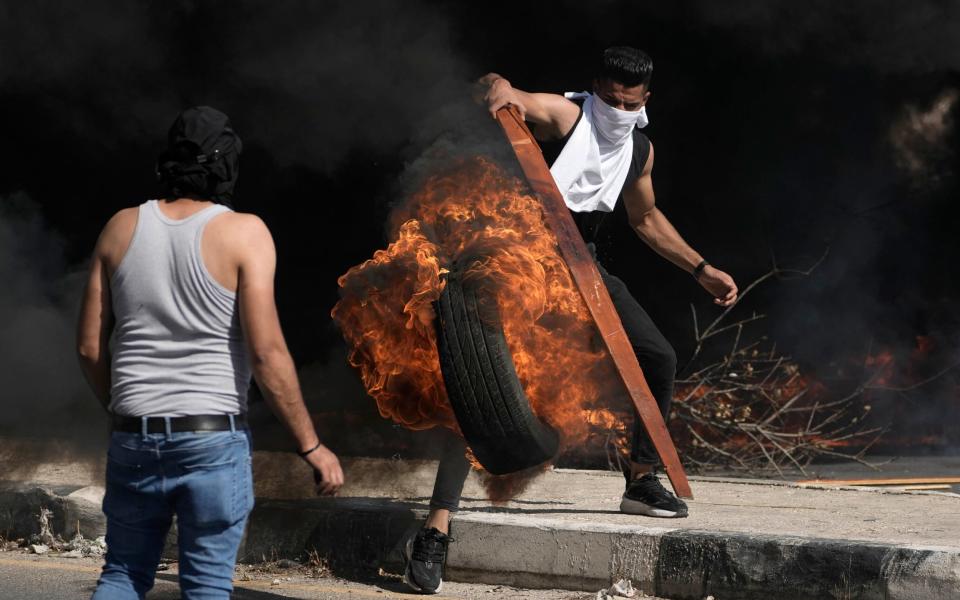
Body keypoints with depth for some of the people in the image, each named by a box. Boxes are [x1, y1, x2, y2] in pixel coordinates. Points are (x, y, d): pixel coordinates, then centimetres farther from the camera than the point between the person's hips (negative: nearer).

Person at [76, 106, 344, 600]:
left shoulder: (122, 227, 5)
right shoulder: (243, 232, -7)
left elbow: (90, 345, 7)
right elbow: (266, 353, -13)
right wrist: (310, 446, -5)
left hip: (133, 436, 4)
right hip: (213, 437, -3)